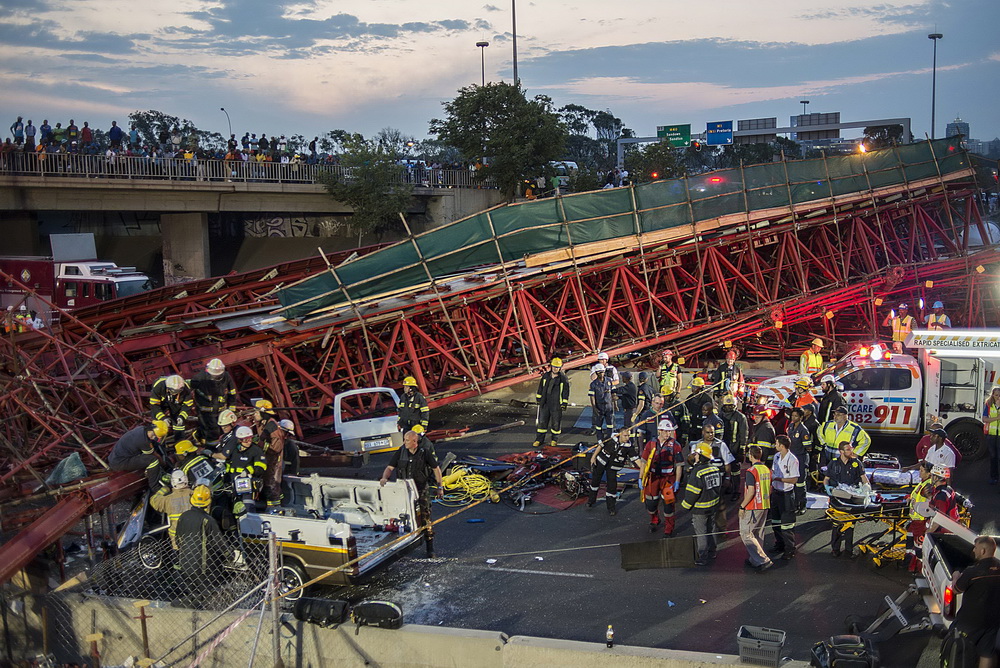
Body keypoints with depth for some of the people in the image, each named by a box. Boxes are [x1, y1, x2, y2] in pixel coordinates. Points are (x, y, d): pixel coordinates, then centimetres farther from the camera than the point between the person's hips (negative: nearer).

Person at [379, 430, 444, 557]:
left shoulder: (424, 453, -7)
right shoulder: (400, 452, -1)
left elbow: (436, 469, 2)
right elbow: (390, 467, -2)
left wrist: (440, 487, 2)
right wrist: (384, 478, -23)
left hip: (421, 490, -3)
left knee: (425, 518, -3)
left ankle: (430, 547, 6)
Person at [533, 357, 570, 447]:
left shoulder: (563, 379, -6)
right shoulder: (545, 376, 4)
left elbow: (566, 392, -2)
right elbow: (540, 388, 14)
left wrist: (564, 403, -5)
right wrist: (538, 398, 13)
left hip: (557, 405, -3)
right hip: (545, 403, 3)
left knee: (556, 422, 6)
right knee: (542, 421, 7)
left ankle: (554, 439, 23)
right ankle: (539, 439, 16)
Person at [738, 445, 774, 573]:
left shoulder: (751, 471, -17)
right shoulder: (767, 470, 7)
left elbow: (751, 492, -22)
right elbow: (770, 489, 13)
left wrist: (742, 506, -14)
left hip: (753, 508, -8)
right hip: (765, 506, 8)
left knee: (746, 534, -2)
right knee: (758, 533, 15)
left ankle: (763, 560, -9)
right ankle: (754, 560, 22)